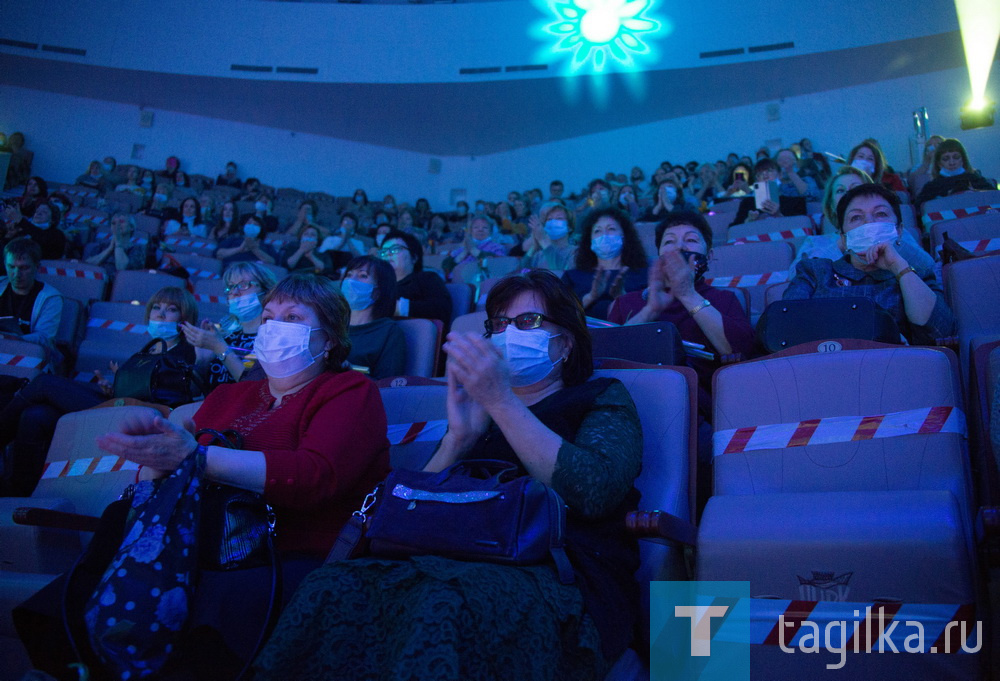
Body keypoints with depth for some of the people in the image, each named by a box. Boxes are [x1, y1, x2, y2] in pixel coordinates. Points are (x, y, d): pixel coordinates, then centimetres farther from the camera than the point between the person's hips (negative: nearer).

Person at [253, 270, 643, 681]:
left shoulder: (603, 398, 14)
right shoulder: (477, 408, 26)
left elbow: (595, 492, -10)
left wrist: (502, 402, -13)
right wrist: (458, 438, -4)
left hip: (563, 577, -4)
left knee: (443, 605, -38)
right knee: (332, 588, -26)